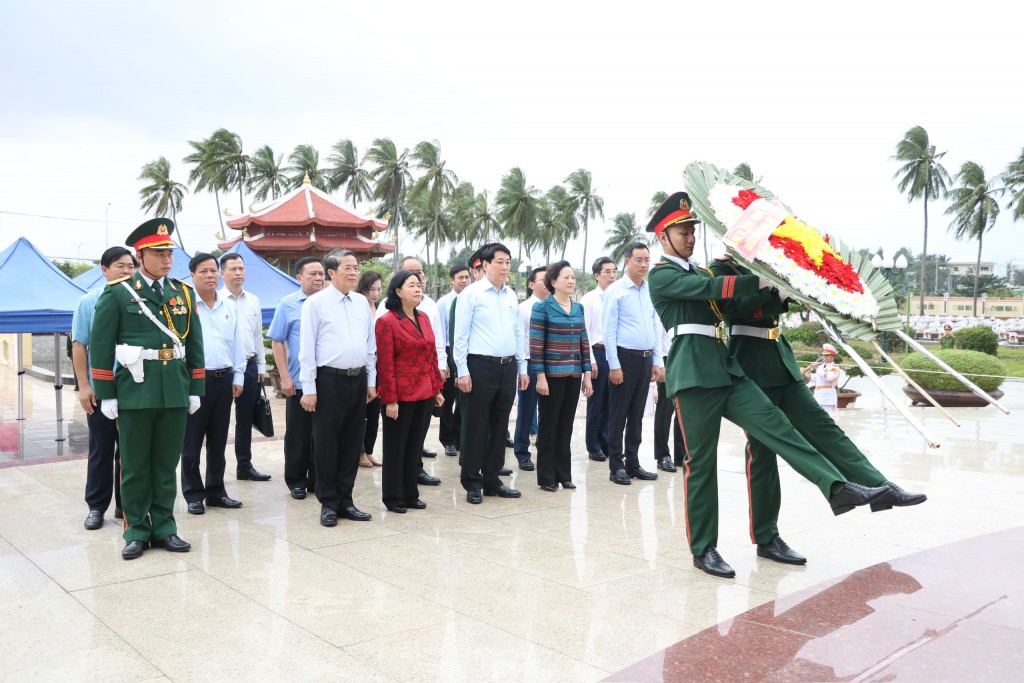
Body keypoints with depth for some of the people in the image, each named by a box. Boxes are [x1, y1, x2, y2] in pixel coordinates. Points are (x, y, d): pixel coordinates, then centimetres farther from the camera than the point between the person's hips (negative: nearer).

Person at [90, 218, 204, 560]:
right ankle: (137, 531, 17)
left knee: (167, 464, 10)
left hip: (175, 392, 3)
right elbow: (100, 346, -4)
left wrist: (195, 389, 7)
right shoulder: (117, 293, -2)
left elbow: (194, 344, 11)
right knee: (135, 466, 7)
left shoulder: (184, 293, 9)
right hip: (135, 392, -3)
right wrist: (106, 394, -6)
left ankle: (163, 527, 20)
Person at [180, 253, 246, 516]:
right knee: (192, 442, 4)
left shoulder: (229, 306, 11)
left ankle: (216, 491, 22)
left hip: (224, 379, 5)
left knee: (218, 441, 12)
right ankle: (193, 495, 14)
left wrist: (238, 377, 9)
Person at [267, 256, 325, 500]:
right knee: (298, 434, 9)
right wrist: (285, 378, -7)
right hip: (298, 382, -2)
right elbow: (277, 341, -2)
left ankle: (317, 480, 24)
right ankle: (296, 481, 22)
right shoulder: (288, 304, -2)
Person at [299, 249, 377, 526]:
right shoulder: (315, 302, -5)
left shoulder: (362, 302, 10)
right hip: (330, 380, -5)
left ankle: (345, 500, 22)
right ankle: (328, 503, 16)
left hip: (358, 380, 5)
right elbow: (307, 348, -7)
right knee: (327, 443, 3)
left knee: (352, 442, 10)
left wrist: (371, 381, 11)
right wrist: (309, 388, -10)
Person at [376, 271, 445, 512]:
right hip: (400, 395, -6)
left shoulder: (424, 318, 11)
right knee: (396, 447, 6)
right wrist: (389, 399, -16)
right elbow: (385, 364, -13)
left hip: (425, 394, 6)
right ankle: (393, 497, 18)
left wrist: (437, 388, 11)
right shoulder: (386, 322, -10)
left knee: (415, 446, 14)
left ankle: (411, 494, 25)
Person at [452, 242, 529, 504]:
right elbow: (461, 335, -7)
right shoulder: (471, 293, -5)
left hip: (508, 367, 6)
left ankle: (492, 480, 23)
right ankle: (472, 482, 13)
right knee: (476, 427, 2)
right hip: (480, 366, -6)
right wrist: (462, 371, -12)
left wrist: (522, 368, 14)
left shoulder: (511, 295, 12)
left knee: (499, 427, 12)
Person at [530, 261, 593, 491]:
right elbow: (535, 344, -10)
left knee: (566, 425, 10)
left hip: (573, 375, 5)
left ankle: (564, 474, 20)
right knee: (549, 425, 2)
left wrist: (587, 374, 9)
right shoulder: (542, 307, -6)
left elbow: (584, 343, 12)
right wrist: (540, 376, -14)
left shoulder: (578, 308, 11)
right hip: (552, 374, -5)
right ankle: (546, 477, 11)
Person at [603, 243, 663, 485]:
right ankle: (616, 466, 9)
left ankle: (633, 463, 21)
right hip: (624, 357, -6)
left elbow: (656, 327, 15)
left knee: (637, 415, 12)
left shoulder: (651, 291, 10)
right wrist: (614, 365, -14)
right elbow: (609, 331, -9)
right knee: (618, 415, 1)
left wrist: (657, 361, 10)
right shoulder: (615, 290, -6)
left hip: (646, 359, 6)